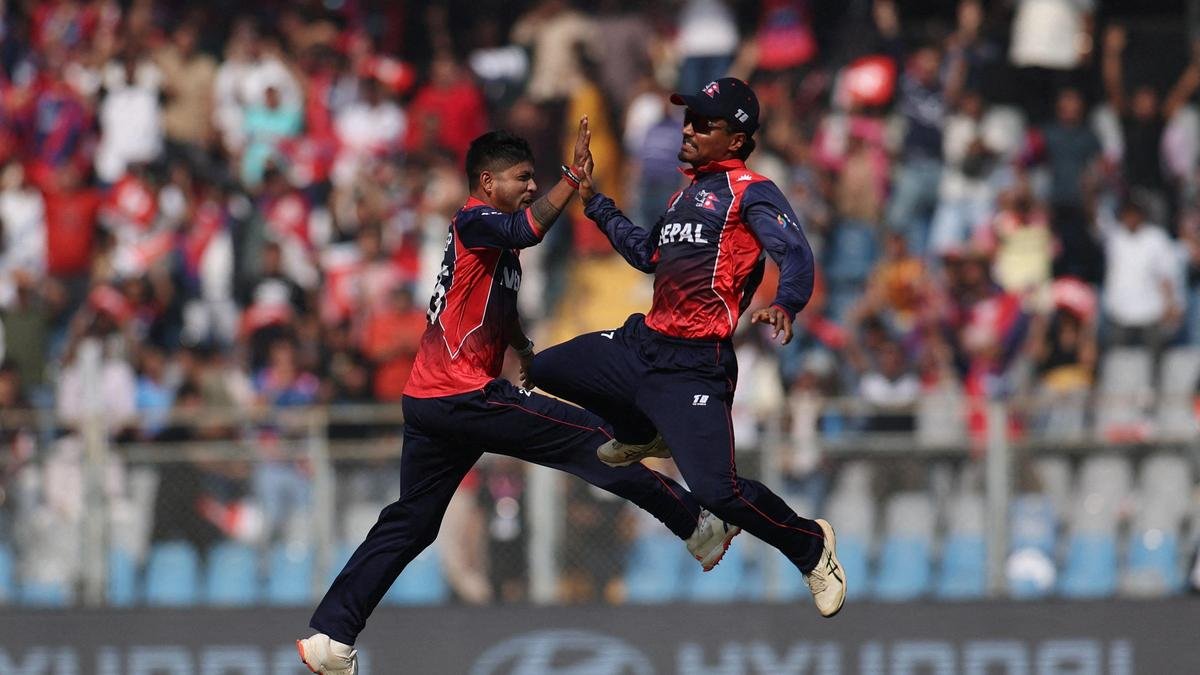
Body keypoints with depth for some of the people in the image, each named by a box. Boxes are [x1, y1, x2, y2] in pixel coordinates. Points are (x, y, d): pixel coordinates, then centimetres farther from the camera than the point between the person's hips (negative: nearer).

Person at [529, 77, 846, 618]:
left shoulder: (751, 191, -7)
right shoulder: (687, 194, 20)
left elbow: (795, 253, -21)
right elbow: (646, 254, 35)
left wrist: (785, 305, -41)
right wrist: (595, 202, 33)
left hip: (693, 365, -9)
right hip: (643, 345, 9)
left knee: (717, 490, -19)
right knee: (546, 369, 19)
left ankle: (810, 546, 7)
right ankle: (642, 434, 35)